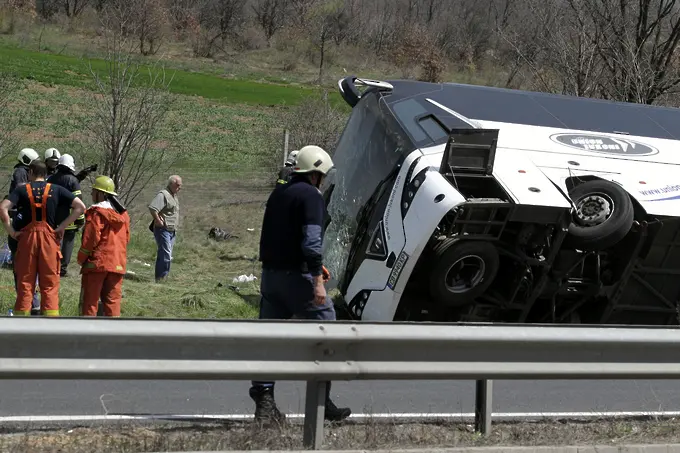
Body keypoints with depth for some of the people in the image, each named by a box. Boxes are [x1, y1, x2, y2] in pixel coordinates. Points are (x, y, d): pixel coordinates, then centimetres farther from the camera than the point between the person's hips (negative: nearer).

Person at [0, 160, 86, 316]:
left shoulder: (22, 189, 4)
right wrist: (62, 226, -1)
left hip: (27, 237, 0)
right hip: (49, 238, 0)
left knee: (25, 282, 6)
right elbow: (80, 207, -3)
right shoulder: (56, 190, 6)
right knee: (50, 284, 3)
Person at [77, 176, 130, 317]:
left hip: (96, 262, -6)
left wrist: (81, 259, -2)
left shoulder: (96, 212, -10)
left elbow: (91, 238, -13)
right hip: (118, 263, 6)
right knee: (113, 300, 8)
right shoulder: (123, 214, 12)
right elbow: (126, 238, 15)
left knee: (89, 300, 1)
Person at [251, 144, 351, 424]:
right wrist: (318, 280, -22)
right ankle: (321, 401, 7)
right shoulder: (310, 195, -10)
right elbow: (311, 240, -20)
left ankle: (264, 402, 3)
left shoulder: (278, 193, 16)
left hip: (270, 274, 8)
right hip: (297, 276, -8)